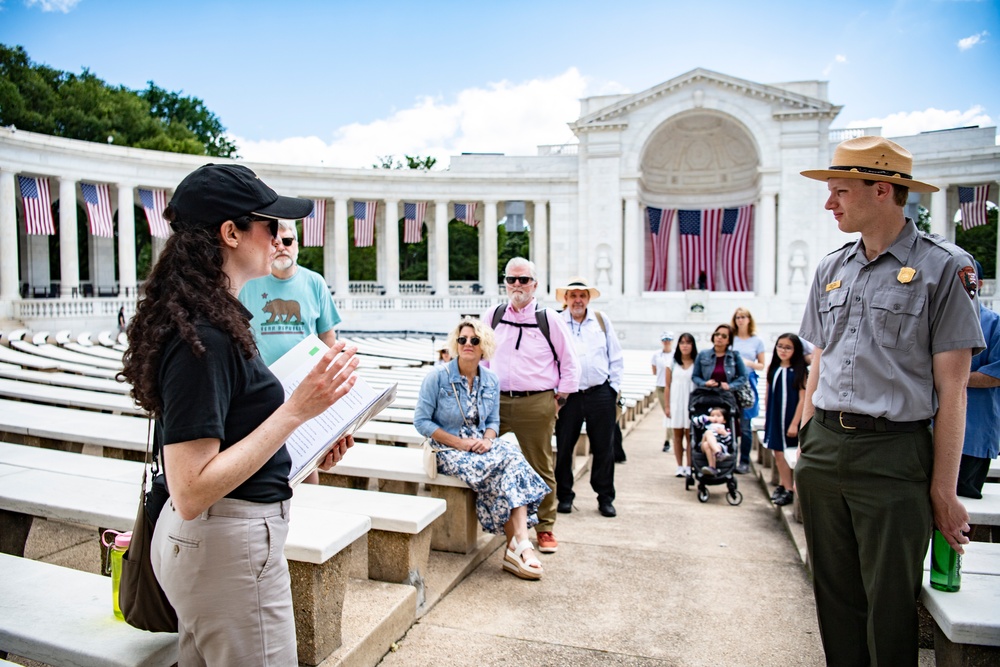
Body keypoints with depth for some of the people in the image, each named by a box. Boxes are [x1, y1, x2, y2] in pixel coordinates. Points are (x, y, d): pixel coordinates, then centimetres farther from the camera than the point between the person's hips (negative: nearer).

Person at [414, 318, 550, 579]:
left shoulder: (491, 381, 7)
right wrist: (458, 442, -17)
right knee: (498, 468, -30)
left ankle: (519, 544, -36)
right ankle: (517, 546, -20)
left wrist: (487, 439, -11)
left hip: (481, 445, 4)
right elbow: (421, 421, -8)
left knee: (514, 460, -28)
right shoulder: (438, 377, -7)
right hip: (449, 449, -4)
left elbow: (493, 420, 13)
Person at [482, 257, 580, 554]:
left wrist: (560, 399, 3)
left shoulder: (550, 319, 1)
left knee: (540, 468, 5)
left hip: (537, 404, -2)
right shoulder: (491, 317, 9)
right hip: (497, 402, 3)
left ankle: (545, 529, 17)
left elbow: (569, 362, 6)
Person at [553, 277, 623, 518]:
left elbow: (616, 357, 12)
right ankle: (565, 496, 19)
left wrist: (614, 387, 6)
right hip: (568, 395, -1)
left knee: (604, 448, 6)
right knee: (563, 448, 4)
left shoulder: (602, 320, 9)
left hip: (601, 394, 2)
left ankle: (605, 498, 19)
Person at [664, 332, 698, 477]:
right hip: (676, 403, 2)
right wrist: (667, 406, 2)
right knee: (677, 435, 5)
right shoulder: (673, 363, 6)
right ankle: (680, 467, 12)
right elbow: (668, 386, 7)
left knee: (690, 435, -1)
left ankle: (689, 467, 5)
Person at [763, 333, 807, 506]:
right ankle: (782, 485, 22)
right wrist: (766, 418, 10)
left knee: (784, 453, -2)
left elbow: (803, 399, -11)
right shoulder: (772, 369, 5)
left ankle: (789, 490, 8)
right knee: (778, 453, 10)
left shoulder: (800, 371, -9)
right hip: (775, 417, 4)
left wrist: (795, 423, -14)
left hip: (790, 418, -4)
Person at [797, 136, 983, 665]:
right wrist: (805, 448, 12)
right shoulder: (830, 269, 11)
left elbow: (952, 389, -7)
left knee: (890, 605, 6)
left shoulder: (943, 267, -5)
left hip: (893, 455, -5)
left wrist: (944, 490, -9)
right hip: (823, 449, 5)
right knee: (834, 597, 15)